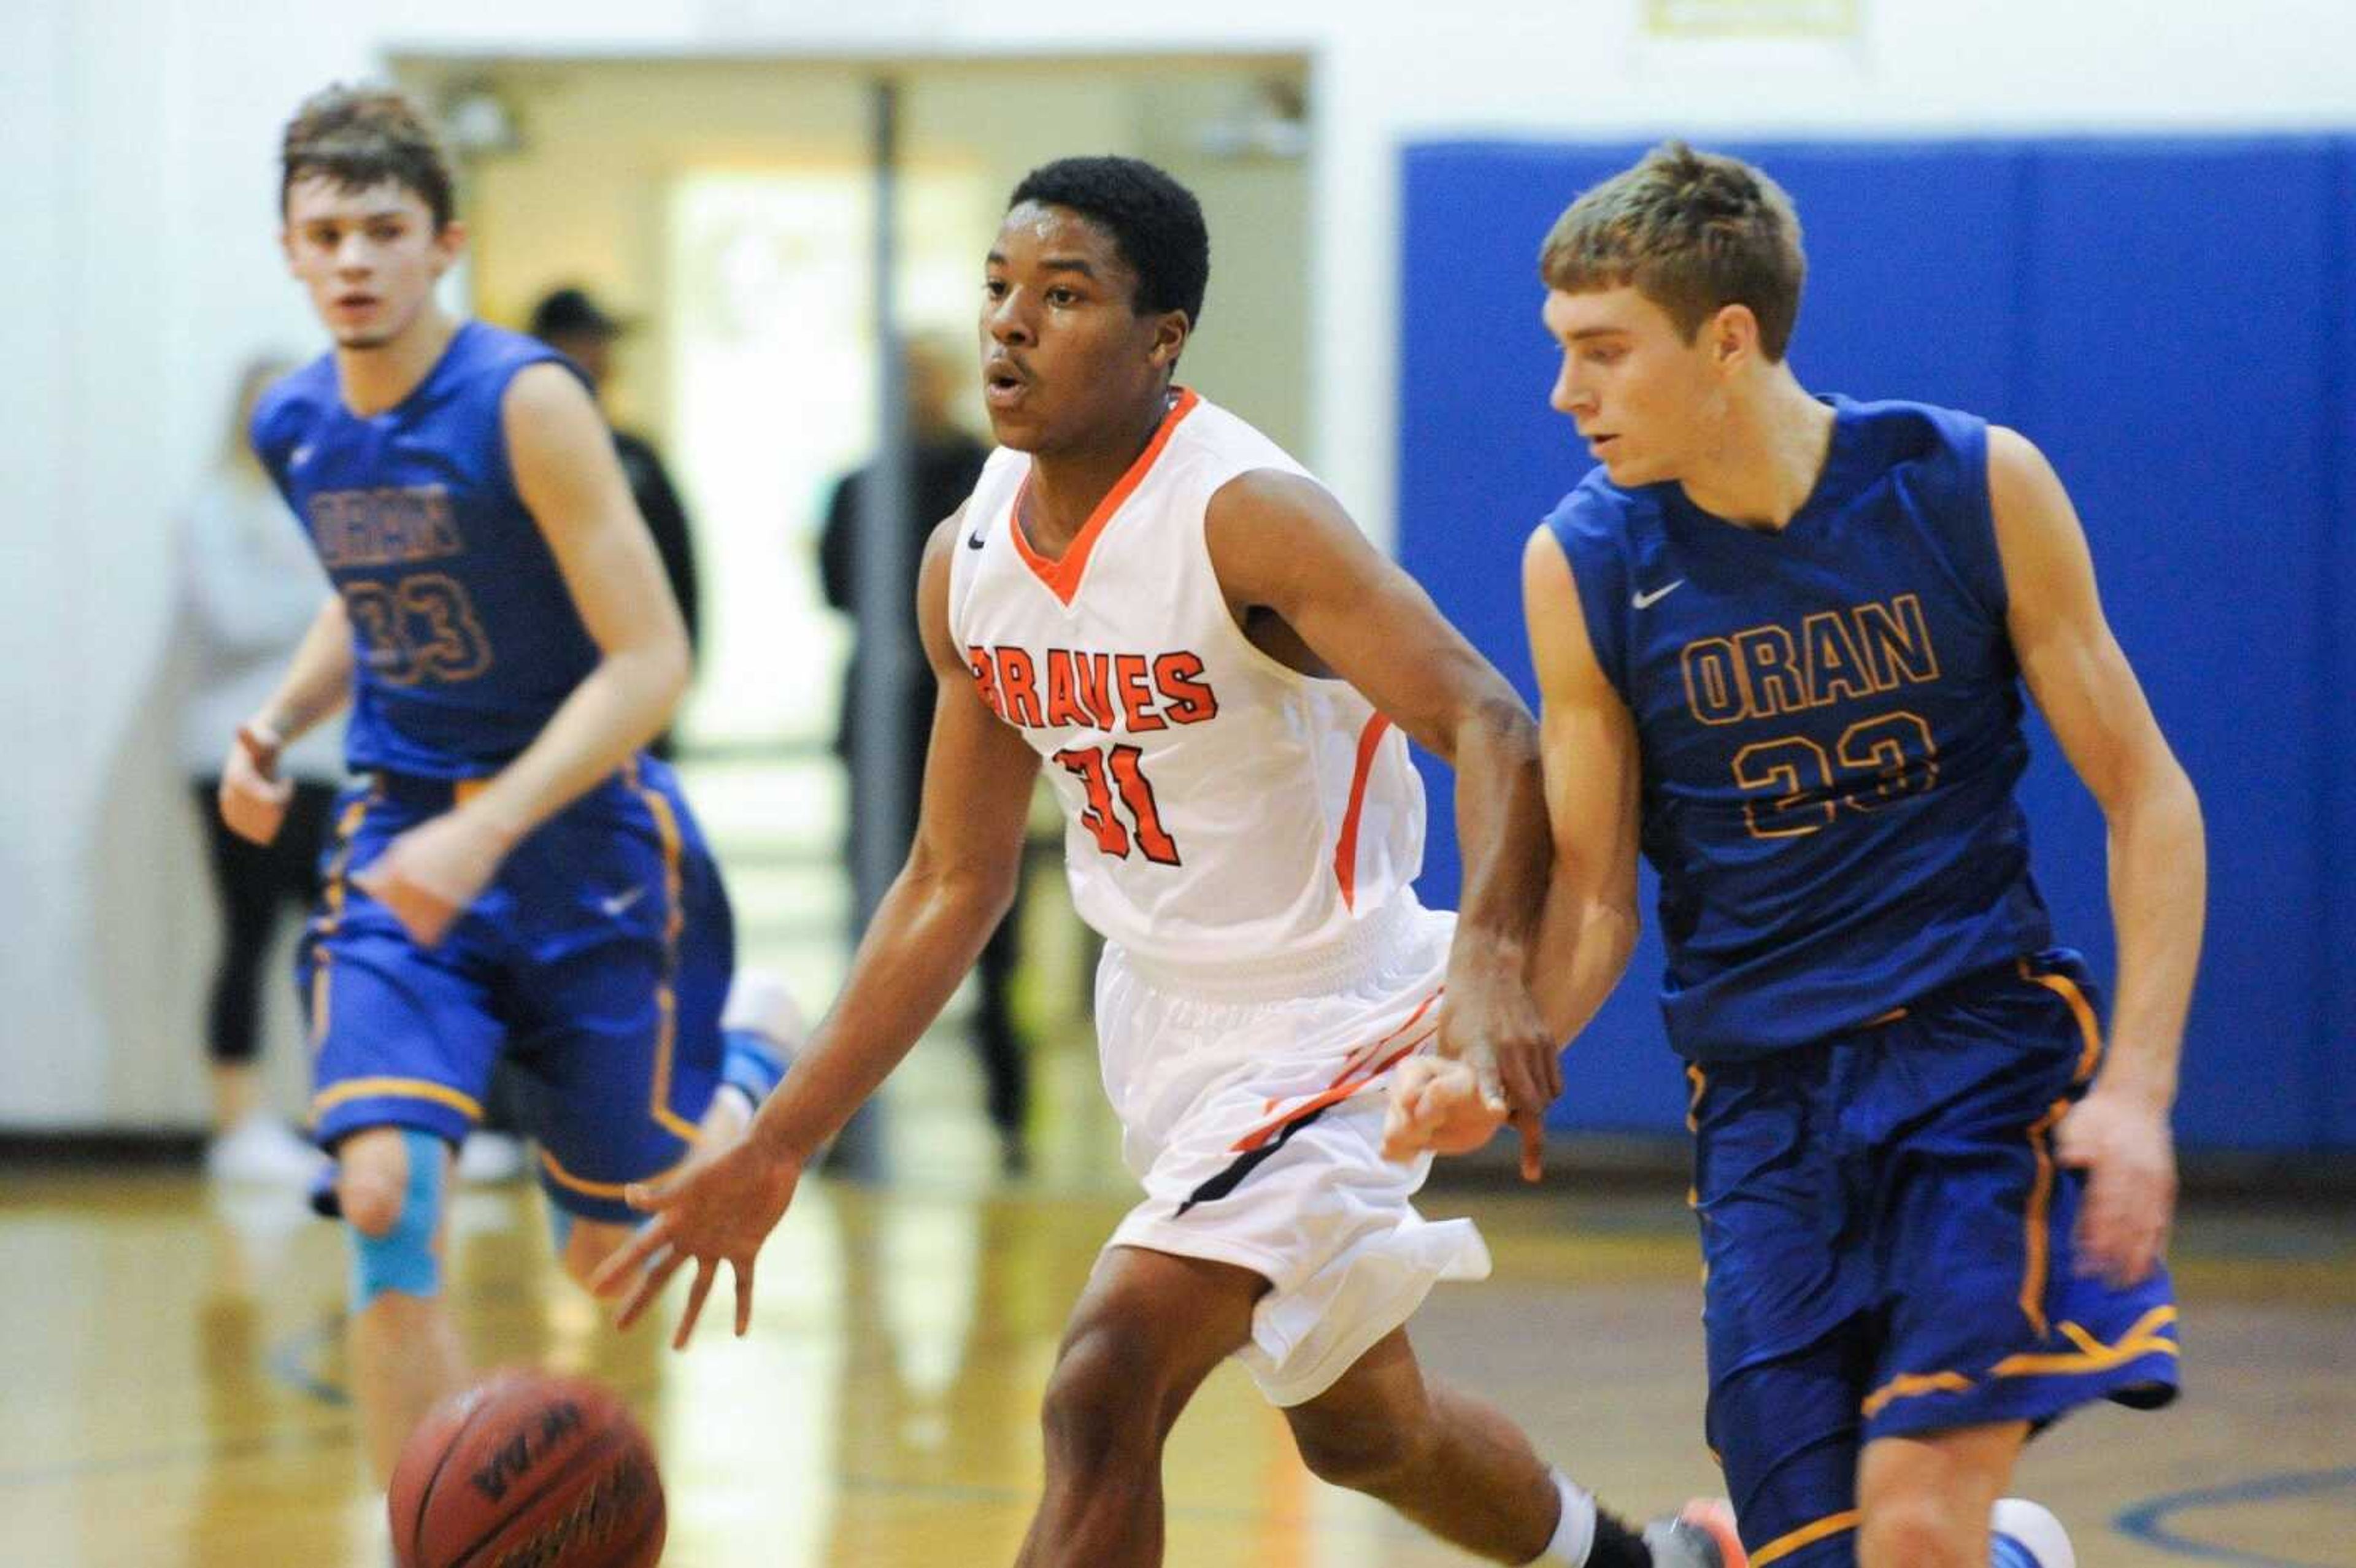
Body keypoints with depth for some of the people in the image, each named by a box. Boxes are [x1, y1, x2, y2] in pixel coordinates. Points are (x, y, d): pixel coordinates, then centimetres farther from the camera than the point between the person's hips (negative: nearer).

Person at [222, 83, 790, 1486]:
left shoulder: (525, 402, -18)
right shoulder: (298, 429, 2)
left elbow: (650, 662, -20)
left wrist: (488, 832, -28)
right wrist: (278, 727, 5)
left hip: (582, 843, -4)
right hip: (401, 843, 4)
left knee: (616, 1252, 6)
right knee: (385, 1201, -17)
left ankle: (752, 1070, 40)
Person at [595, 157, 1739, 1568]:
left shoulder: (1247, 517, -23)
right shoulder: (968, 563, -1)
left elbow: (1492, 729, -33)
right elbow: (954, 883, 8)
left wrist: (1489, 963, -52)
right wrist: (778, 1148, 5)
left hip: (1328, 1016, -8)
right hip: (1160, 1016, 8)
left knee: (1104, 1392, -22)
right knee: (1359, 1425, 24)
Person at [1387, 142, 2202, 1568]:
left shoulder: (1975, 487, -5)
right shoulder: (1585, 566, -1)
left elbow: (2147, 797, 1)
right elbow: (1592, 892, 5)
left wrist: (2138, 1087, -10)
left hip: (1987, 1042, -2)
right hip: (1764, 1097, 2)